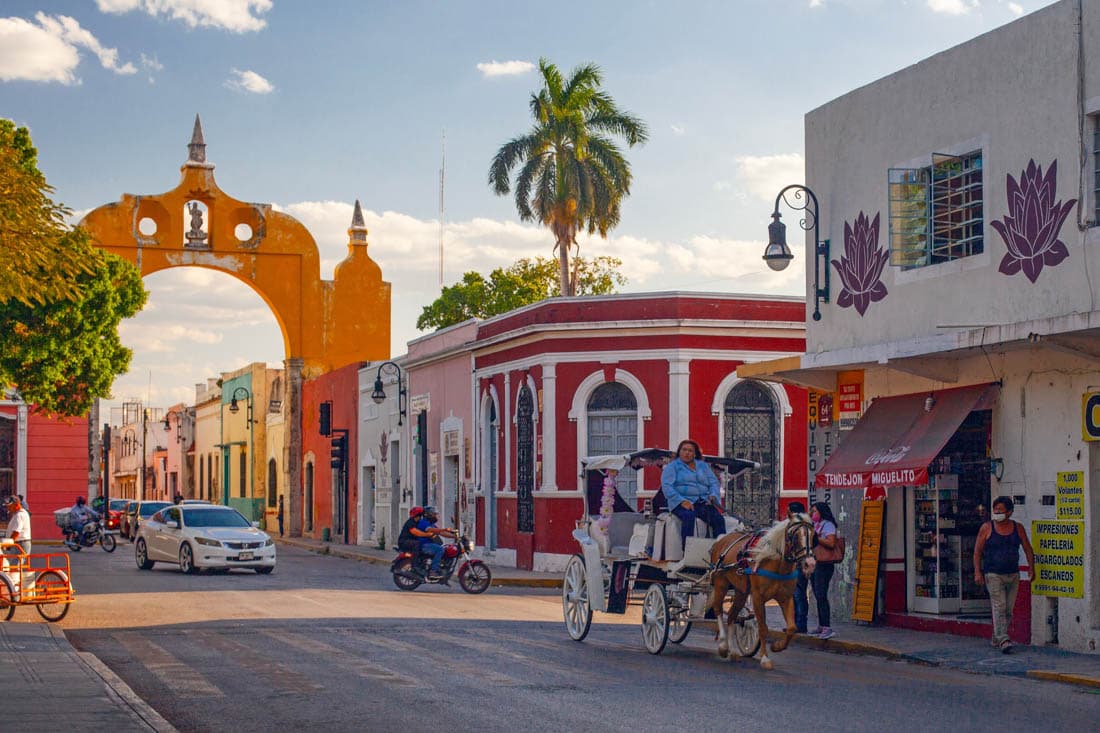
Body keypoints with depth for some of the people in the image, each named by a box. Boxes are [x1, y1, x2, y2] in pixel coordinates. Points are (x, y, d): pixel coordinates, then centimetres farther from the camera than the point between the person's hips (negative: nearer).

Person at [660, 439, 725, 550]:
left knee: (719, 519, -25)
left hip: (703, 502, 4)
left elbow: (714, 483, 18)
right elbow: (666, 487, -4)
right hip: (682, 503, -4)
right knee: (689, 517, -37)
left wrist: (713, 496, -5)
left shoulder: (703, 466, 23)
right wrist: (682, 501, -18)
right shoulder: (672, 467, 9)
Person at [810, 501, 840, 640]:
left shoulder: (828, 525, -9)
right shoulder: (815, 525, 18)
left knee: (821, 595, -15)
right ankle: (821, 626, 17)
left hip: (824, 565, -9)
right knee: (818, 596, 12)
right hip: (814, 564, 9)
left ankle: (827, 628, -18)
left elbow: (831, 543, -21)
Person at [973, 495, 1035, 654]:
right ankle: (1003, 640, -19)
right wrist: (977, 572, -9)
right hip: (994, 575, -4)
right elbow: (977, 551, 0)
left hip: (1013, 575, 4)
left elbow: (1027, 549, 13)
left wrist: (1031, 568, 2)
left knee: (1008, 609, 6)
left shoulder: (1018, 528, 7)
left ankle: (996, 639, 19)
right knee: (999, 607, -13)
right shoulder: (987, 528, -1)